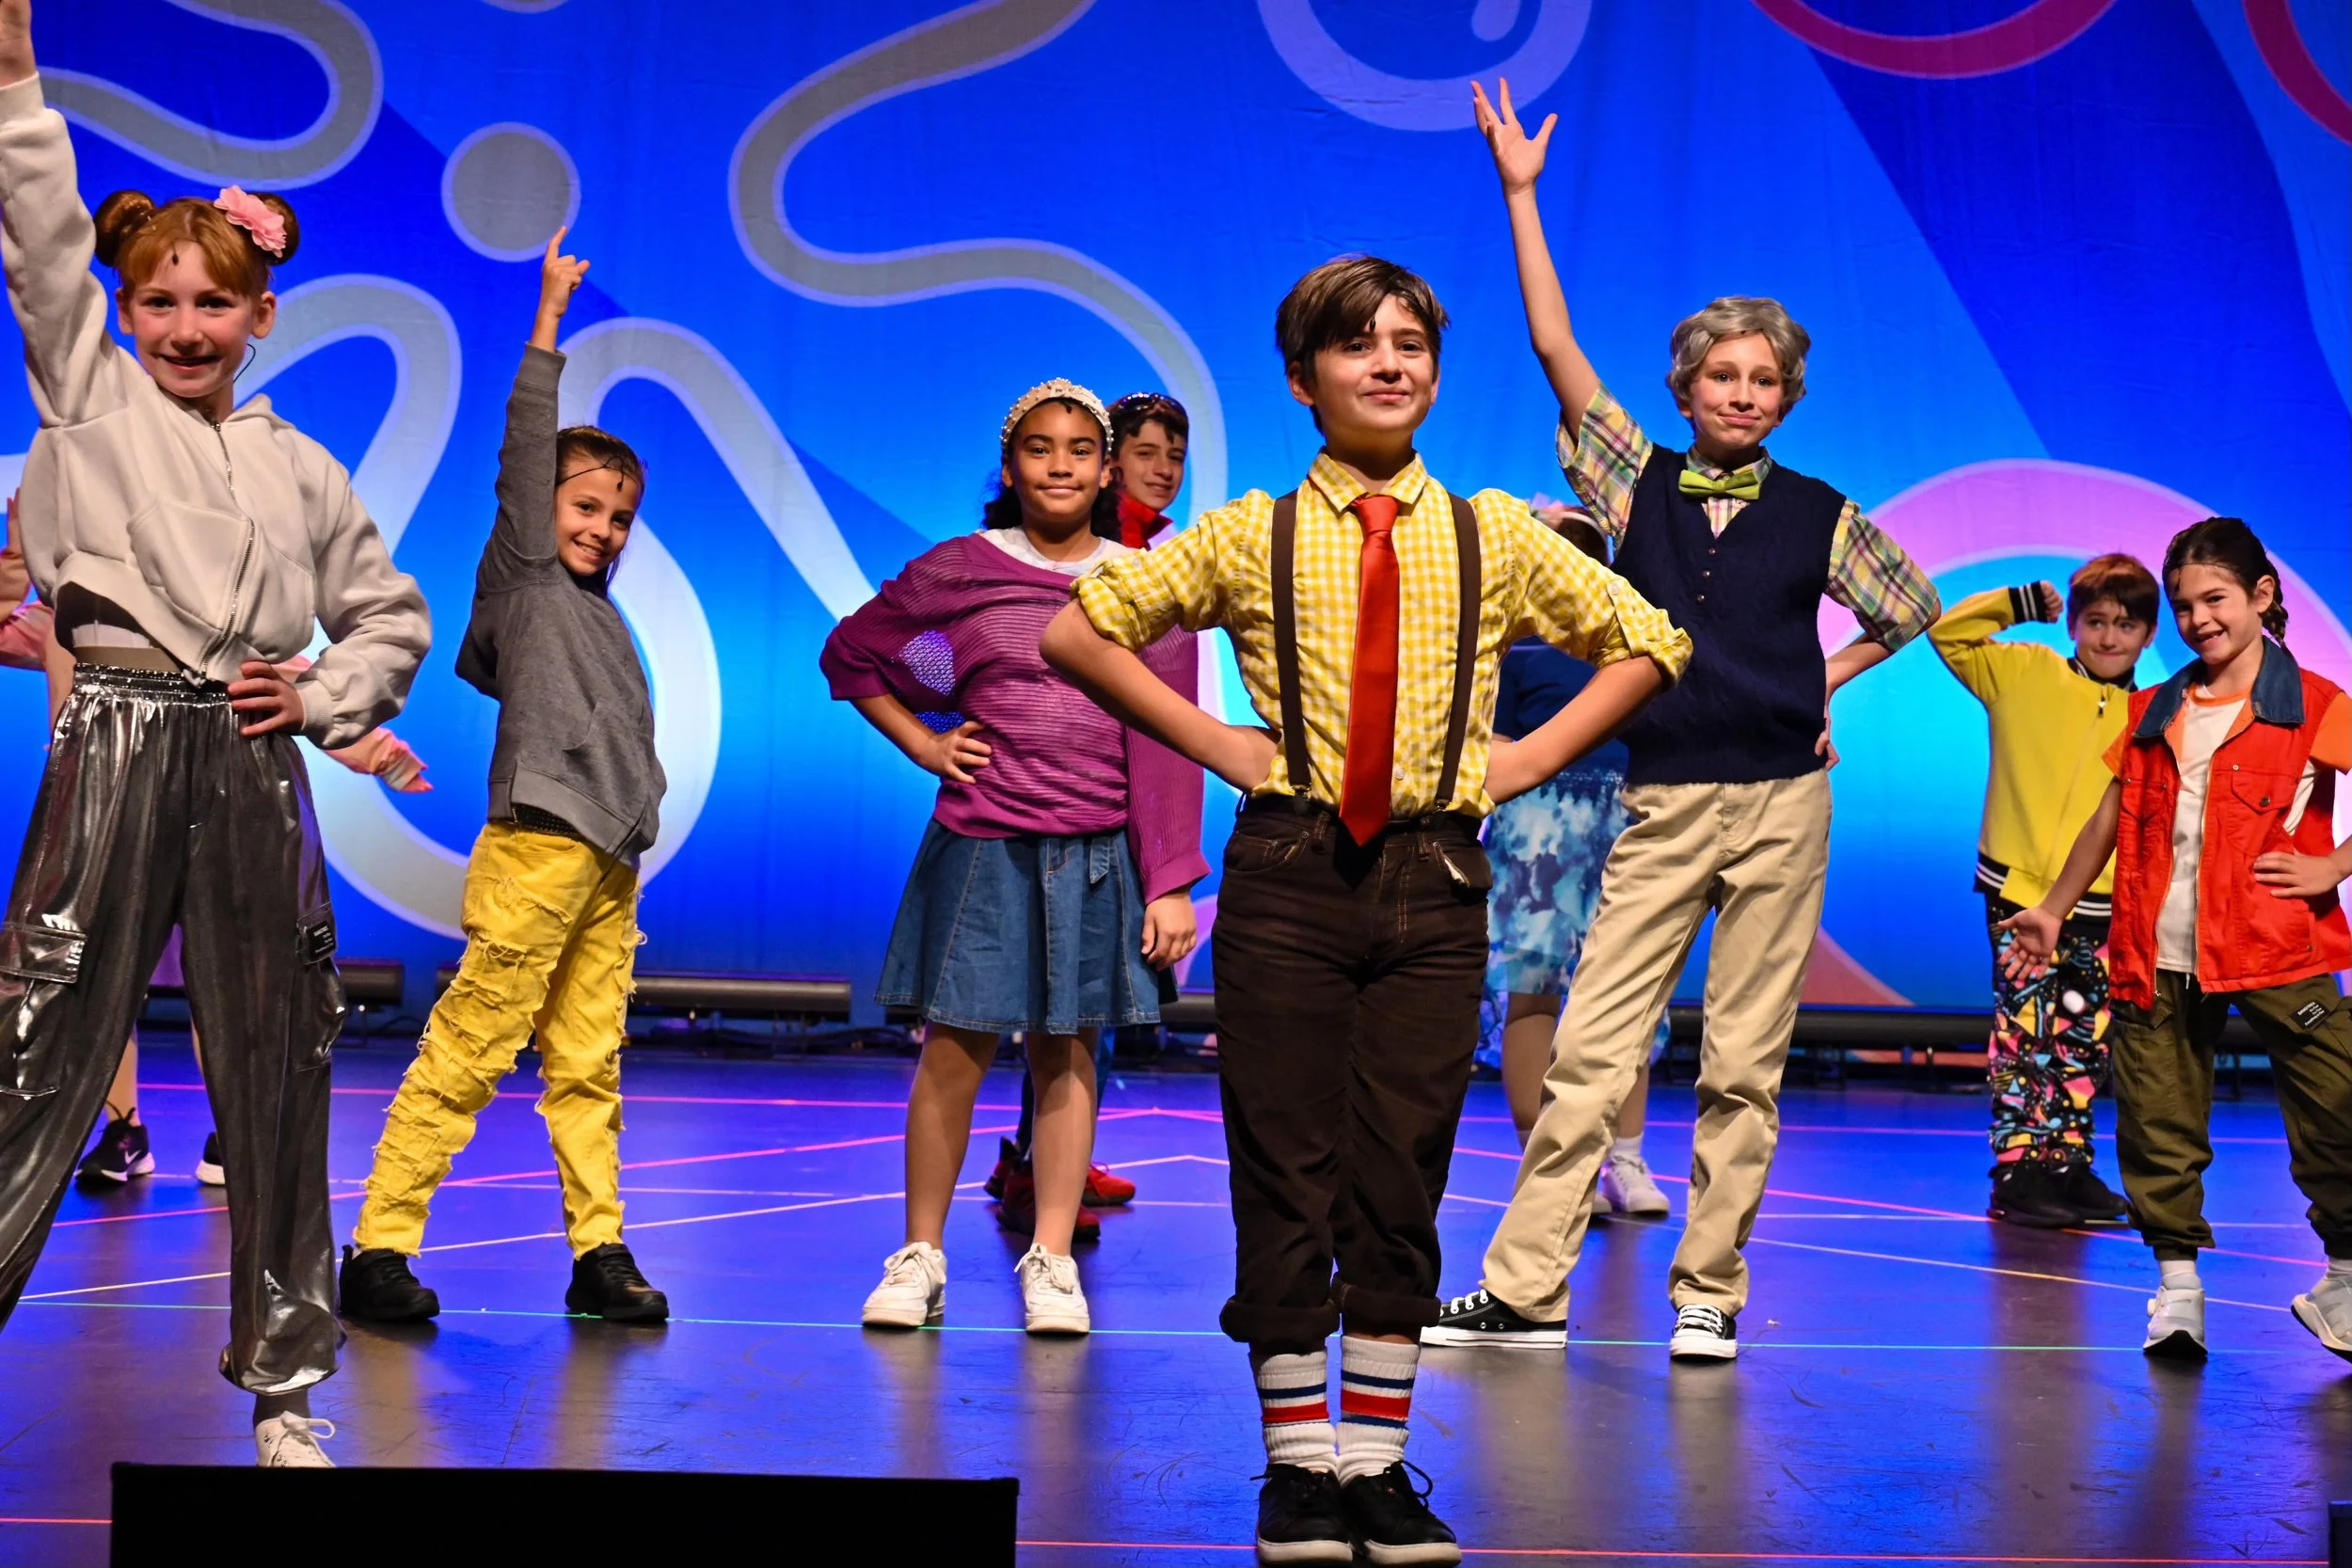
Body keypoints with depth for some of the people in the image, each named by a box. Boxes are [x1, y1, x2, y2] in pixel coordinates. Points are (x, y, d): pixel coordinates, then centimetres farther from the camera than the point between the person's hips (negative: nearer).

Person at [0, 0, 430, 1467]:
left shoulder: (302, 467, 15)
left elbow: (393, 616, 23)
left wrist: (325, 698, 6)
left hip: (255, 768, 3)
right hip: (118, 748, -3)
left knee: (276, 1070, 6)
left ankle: (286, 1382, 15)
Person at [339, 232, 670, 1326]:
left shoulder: (600, 613, 21)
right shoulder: (522, 578, 3)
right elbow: (523, 453, -6)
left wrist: (632, 825, 14)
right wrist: (550, 321, -7)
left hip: (609, 866, 7)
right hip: (537, 853, -7)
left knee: (587, 1068, 7)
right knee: (465, 1055, -7)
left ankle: (599, 1256, 10)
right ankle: (377, 1250, -2)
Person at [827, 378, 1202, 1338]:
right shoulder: (958, 572, 4)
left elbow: (1167, 744, 3)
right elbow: (850, 655, 17)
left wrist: (1171, 883, -2)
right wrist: (921, 743, 6)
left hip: (1097, 853, 1)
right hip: (981, 847, 0)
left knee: (1069, 1052, 5)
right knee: (955, 1046, 1)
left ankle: (1051, 1262, 13)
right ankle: (920, 1256, 12)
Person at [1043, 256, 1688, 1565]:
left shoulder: (1497, 537, 8)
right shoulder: (1252, 536, 3)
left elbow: (1648, 640, 18)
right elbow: (1079, 631, 7)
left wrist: (1529, 757, 7)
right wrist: (1214, 742, 1)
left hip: (1434, 884, 1)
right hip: (1287, 880, -1)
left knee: (1402, 1180, 5)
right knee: (1285, 1177, 1)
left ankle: (1378, 1461, 16)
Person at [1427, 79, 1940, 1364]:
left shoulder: (1820, 516, 6)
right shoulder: (1638, 482, 5)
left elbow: (1918, 609, 21)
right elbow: (1556, 351, -1)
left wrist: (1827, 678, 10)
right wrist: (1520, 193, -2)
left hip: (1782, 801, 0)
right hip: (1662, 802, 0)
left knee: (1744, 1063, 4)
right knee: (1590, 1048, -3)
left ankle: (1708, 1293, 14)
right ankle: (1524, 1291, 1)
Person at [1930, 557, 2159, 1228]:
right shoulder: (2025, 674, 3)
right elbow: (1948, 631, 2)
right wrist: (2022, 603, -1)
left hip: (2102, 907, 3)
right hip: (2020, 890, -3)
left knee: (2086, 1045, 10)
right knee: (2025, 1037, -6)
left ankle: (2068, 1169, 21)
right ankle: (2019, 1177, -1)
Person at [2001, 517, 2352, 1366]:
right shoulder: (2153, 713, 15)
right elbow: (2110, 820, 22)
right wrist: (2052, 910, 24)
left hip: (2276, 950, -4)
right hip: (2158, 955, 4)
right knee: (2157, 1128, 3)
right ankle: (2176, 1286, 15)